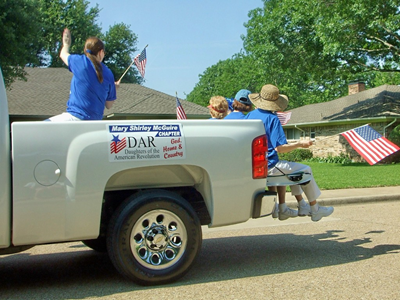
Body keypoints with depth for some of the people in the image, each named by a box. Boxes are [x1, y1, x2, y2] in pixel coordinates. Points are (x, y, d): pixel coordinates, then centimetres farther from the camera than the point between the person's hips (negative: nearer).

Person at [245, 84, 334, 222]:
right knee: (305, 170, 9)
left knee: (284, 168, 33)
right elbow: (280, 148, -20)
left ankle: (282, 208, 33)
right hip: (268, 166, -8)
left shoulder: (249, 116, 5)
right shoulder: (272, 119, -15)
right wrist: (299, 144, -6)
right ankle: (315, 210, 19)